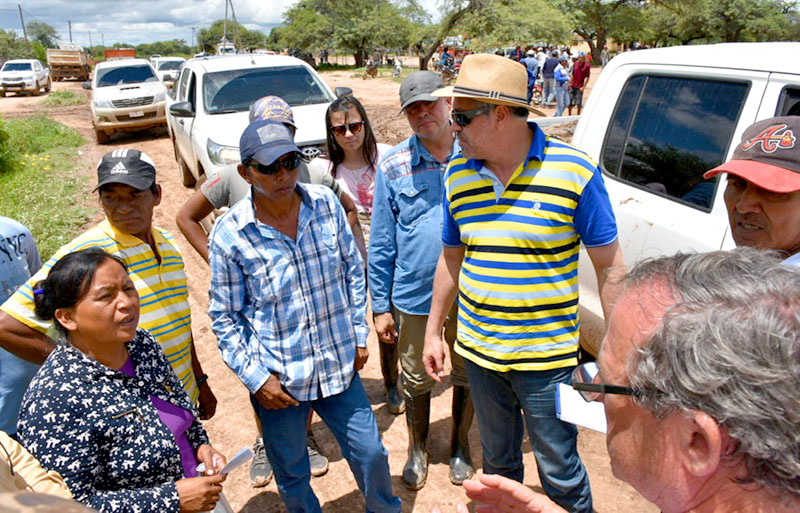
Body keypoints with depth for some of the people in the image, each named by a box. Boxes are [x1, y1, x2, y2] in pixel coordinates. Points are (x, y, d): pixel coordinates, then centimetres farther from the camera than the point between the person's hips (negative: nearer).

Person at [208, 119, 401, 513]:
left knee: (371, 453, 17)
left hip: (339, 365, 2)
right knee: (292, 475, 18)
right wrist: (255, 377, -9)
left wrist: (359, 334, 7)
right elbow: (225, 318, -6)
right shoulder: (229, 234, -14)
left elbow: (353, 271, 6)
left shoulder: (326, 204, -7)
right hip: (277, 380, -2)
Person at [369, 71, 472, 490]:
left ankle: (459, 445, 45)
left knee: (467, 377, 18)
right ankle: (418, 450, 43)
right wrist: (380, 306, -2)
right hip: (414, 298, 0)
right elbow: (381, 243, -2)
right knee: (416, 380, 17)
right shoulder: (392, 165, -5)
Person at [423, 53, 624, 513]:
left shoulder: (574, 171, -14)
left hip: (545, 355, -4)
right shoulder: (458, 174, 0)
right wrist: (434, 330, 13)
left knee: (560, 473, 12)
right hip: (478, 350, 4)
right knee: (498, 460, 23)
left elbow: (609, 267, -8)